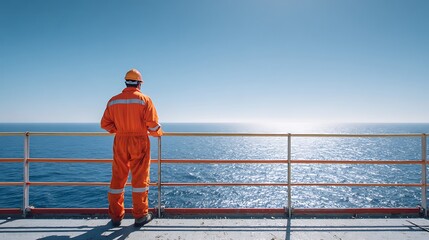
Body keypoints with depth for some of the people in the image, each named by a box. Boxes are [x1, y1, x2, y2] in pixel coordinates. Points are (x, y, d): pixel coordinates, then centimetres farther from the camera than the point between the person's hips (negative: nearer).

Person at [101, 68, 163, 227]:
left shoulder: (113, 101, 6)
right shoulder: (144, 99, -5)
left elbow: (105, 124, 7)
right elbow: (153, 124, -11)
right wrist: (158, 133, 8)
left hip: (120, 142, 4)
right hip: (139, 142, -3)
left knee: (118, 178, 12)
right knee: (140, 178, 5)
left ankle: (116, 216, 22)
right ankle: (140, 215, 13)